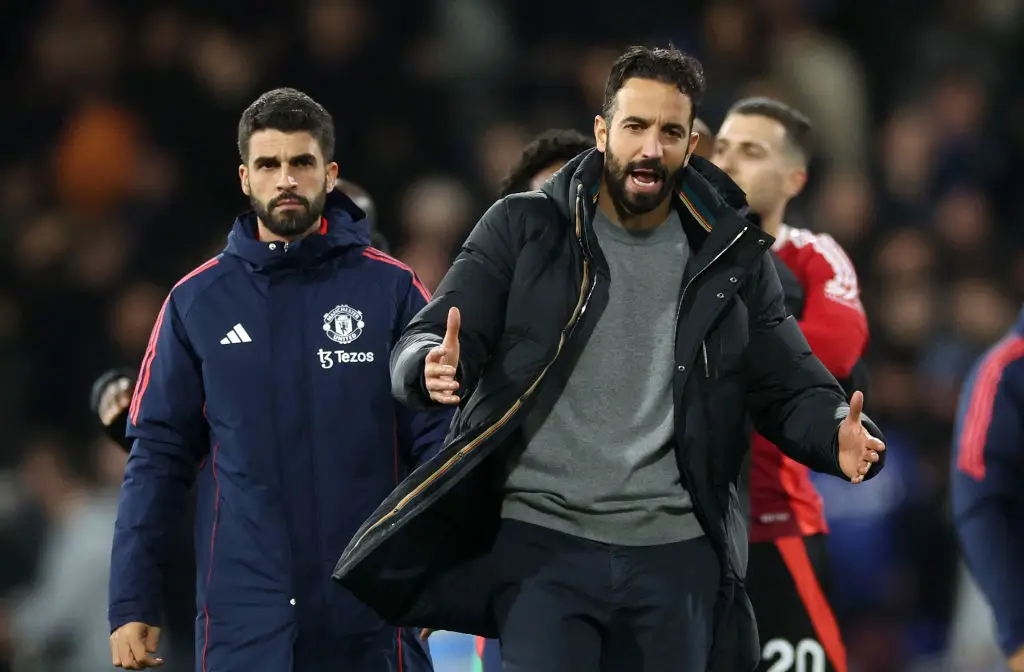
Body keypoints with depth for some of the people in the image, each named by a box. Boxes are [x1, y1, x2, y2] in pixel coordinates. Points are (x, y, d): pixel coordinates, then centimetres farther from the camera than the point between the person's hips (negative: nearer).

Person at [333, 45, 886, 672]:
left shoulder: (731, 256, 8)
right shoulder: (524, 229, 2)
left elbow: (790, 385, 9)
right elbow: (425, 344, -2)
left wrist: (842, 435, -14)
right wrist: (434, 370, -27)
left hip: (677, 555, 2)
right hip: (543, 547, -2)